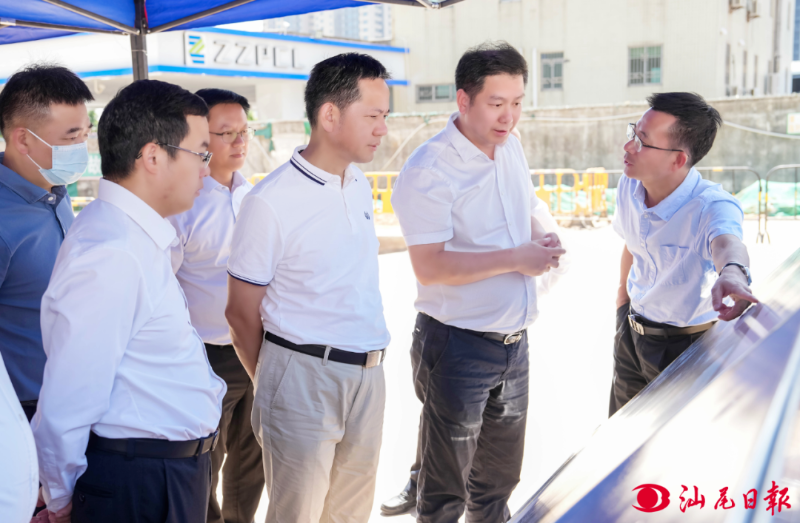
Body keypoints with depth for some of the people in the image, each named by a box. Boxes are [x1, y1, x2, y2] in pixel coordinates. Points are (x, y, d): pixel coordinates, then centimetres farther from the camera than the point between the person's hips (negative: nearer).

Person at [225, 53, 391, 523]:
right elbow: (242, 314, -7)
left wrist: (370, 365, 14)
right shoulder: (271, 201, -15)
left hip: (368, 374, 6)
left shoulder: (361, 187, 7)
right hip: (304, 375, -6)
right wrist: (272, 386, 5)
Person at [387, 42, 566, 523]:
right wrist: (516, 258, -23)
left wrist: (542, 240, -1)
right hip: (459, 344, -7)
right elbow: (429, 268, -25)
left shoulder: (511, 146, 6)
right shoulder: (429, 172, -18)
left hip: (514, 339, 7)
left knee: (498, 481, 22)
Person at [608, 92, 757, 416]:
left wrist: (732, 273, -76)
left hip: (686, 345, -6)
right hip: (632, 332, 6)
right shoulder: (629, 187, -9)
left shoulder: (712, 205, -29)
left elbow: (726, 241, -53)